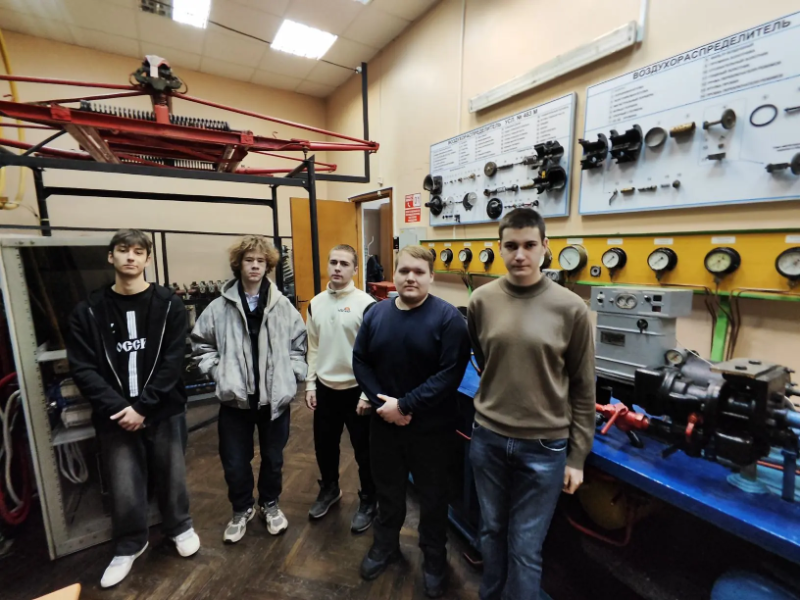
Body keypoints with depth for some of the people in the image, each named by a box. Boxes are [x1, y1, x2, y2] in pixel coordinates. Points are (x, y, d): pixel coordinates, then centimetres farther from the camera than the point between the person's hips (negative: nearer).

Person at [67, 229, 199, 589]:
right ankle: (129, 545, 38)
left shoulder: (169, 305, -4)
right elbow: (83, 369, -4)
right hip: (115, 416, 1)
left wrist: (142, 406, -14)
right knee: (124, 486, 10)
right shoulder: (89, 311, 1)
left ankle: (179, 527, 40)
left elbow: (172, 363, -9)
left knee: (171, 476, 13)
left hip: (164, 412, -1)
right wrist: (118, 407, -15)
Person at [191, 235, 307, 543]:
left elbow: (299, 343, 2)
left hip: (275, 396, 0)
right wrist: (218, 372, -5)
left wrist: (291, 374, -6)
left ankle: (270, 504, 44)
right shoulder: (220, 307, -5)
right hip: (235, 398, 0)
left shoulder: (283, 305, -4)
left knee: (273, 457, 18)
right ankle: (242, 509, 43)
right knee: (235, 462, 15)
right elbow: (201, 343, 4)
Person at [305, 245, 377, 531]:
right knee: (324, 445, 21)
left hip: (355, 389, -5)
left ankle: (367, 501, 35)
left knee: (363, 450, 12)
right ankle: (329, 489, 47)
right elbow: (313, 348, 8)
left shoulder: (366, 304, -14)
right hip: (325, 388, 5)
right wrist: (310, 384, 6)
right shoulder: (316, 303, 3)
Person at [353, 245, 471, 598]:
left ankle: (434, 558, 46)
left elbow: (451, 373, -21)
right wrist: (382, 402, -13)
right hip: (384, 423, 4)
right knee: (388, 490, 25)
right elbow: (360, 361, 0)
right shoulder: (376, 314, -1)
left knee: (432, 497, 19)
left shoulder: (448, 317, -16)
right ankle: (385, 545, 52)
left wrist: (405, 405, -21)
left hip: (432, 428, -3)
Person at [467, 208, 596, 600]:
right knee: (492, 532, 22)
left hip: (544, 447, -2)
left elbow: (583, 388, -3)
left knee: (525, 547, 11)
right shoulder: (482, 301, -5)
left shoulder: (570, 309, -10)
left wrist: (577, 456, 0)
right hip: (488, 439, 3)